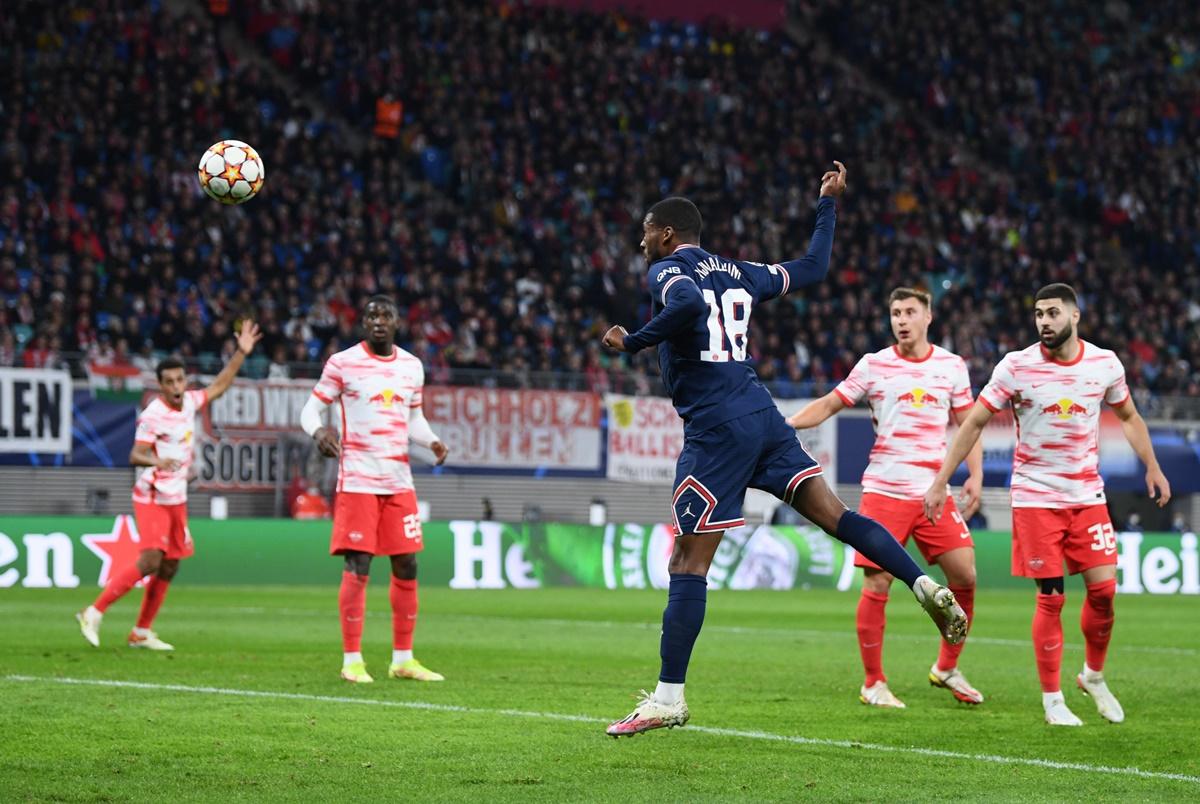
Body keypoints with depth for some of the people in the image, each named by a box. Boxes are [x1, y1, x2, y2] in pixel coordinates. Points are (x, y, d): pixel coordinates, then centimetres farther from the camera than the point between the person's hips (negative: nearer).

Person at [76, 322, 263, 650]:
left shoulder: (189, 402, 4)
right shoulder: (153, 415, -17)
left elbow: (219, 386, 20)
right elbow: (136, 455, -22)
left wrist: (241, 352, 15)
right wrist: (158, 461, -42)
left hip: (177, 498, 8)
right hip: (152, 497, -8)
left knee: (169, 567, 7)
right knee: (151, 560, -19)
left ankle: (142, 632, 15)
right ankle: (94, 613, -13)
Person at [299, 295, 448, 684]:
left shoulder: (412, 366, 11)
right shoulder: (342, 363, -3)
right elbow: (312, 408, -1)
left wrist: (432, 441, 0)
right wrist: (319, 431, -24)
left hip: (399, 481, 5)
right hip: (357, 480, -5)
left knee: (407, 567, 6)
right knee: (357, 567, -8)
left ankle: (403, 659, 15)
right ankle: (352, 660, -1)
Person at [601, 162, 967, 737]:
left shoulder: (668, 272, -2)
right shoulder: (737, 273, 18)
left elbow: (688, 303, -26)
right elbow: (812, 268, 30)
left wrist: (632, 343, -15)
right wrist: (828, 205, 41)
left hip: (715, 429, -7)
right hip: (762, 416, 7)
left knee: (688, 562, -5)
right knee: (831, 512, 8)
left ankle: (668, 699, -4)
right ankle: (925, 585, -9)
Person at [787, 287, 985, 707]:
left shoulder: (952, 367, 8)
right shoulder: (873, 365, 3)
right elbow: (829, 404, 7)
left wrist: (975, 475, 4)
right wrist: (784, 423, -7)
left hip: (934, 493, 2)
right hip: (884, 490, -2)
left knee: (965, 575, -5)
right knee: (876, 585, -6)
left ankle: (946, 668, 14)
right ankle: (873, 684, 6)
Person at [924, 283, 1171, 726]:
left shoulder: (1106, 364, -1)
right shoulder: (1016, 366, -9)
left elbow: (1128, 416, 17)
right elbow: (973, 423, -3)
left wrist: (1153, 467, 12)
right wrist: (940, 482, -5)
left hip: (1087, 494, 3)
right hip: (1035, 497, -3)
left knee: (1103, 589, -4)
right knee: (1051, 598, -5)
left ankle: (1094, 676, 21)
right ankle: (1052, 700, 6)